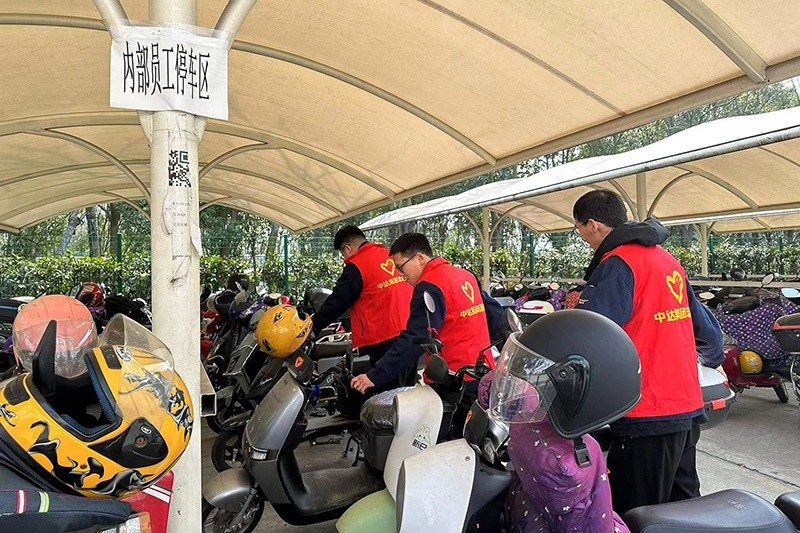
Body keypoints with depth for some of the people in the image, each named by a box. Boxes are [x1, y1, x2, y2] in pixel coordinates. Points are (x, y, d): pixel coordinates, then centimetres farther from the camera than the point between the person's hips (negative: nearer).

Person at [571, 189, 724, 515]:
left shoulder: (618, 264, -14)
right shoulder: (667, 259, 13)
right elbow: (703, 324, 22)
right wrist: (713, 358, 38)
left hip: (647, 417, -9)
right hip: (688, 409, 9)